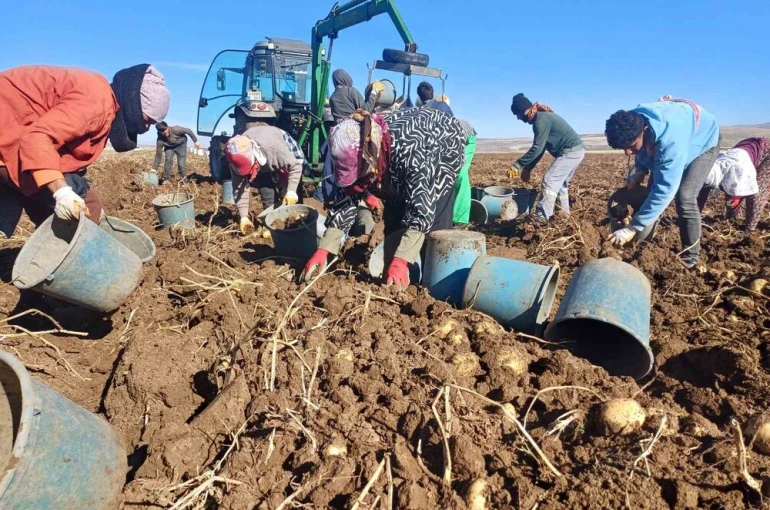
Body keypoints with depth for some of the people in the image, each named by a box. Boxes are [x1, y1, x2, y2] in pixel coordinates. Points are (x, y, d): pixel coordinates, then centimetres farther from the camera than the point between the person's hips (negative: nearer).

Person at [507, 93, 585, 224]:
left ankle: (542, 216, -12)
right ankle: (564, 213, 25)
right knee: (560, 183, 18)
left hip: (570, 151, -10)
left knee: (549, 180, -12)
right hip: (576, 151, 10)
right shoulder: (542, 117, 14)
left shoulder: (541, 120, -18)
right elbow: (540, 148, 17)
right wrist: (527, 168, 14)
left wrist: (517, 165, -19)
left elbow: (537, 149, -22)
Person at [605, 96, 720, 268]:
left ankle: (690, 257, -7)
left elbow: (665, 189, -47)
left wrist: (633, 228, -46)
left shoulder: (671, 141, -47)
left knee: (685, 198, -21)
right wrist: (640, 170, -19)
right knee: (652, 191, 1)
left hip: (703, 142, -7)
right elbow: (643, 150, -1)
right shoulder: (633, 125, -27)